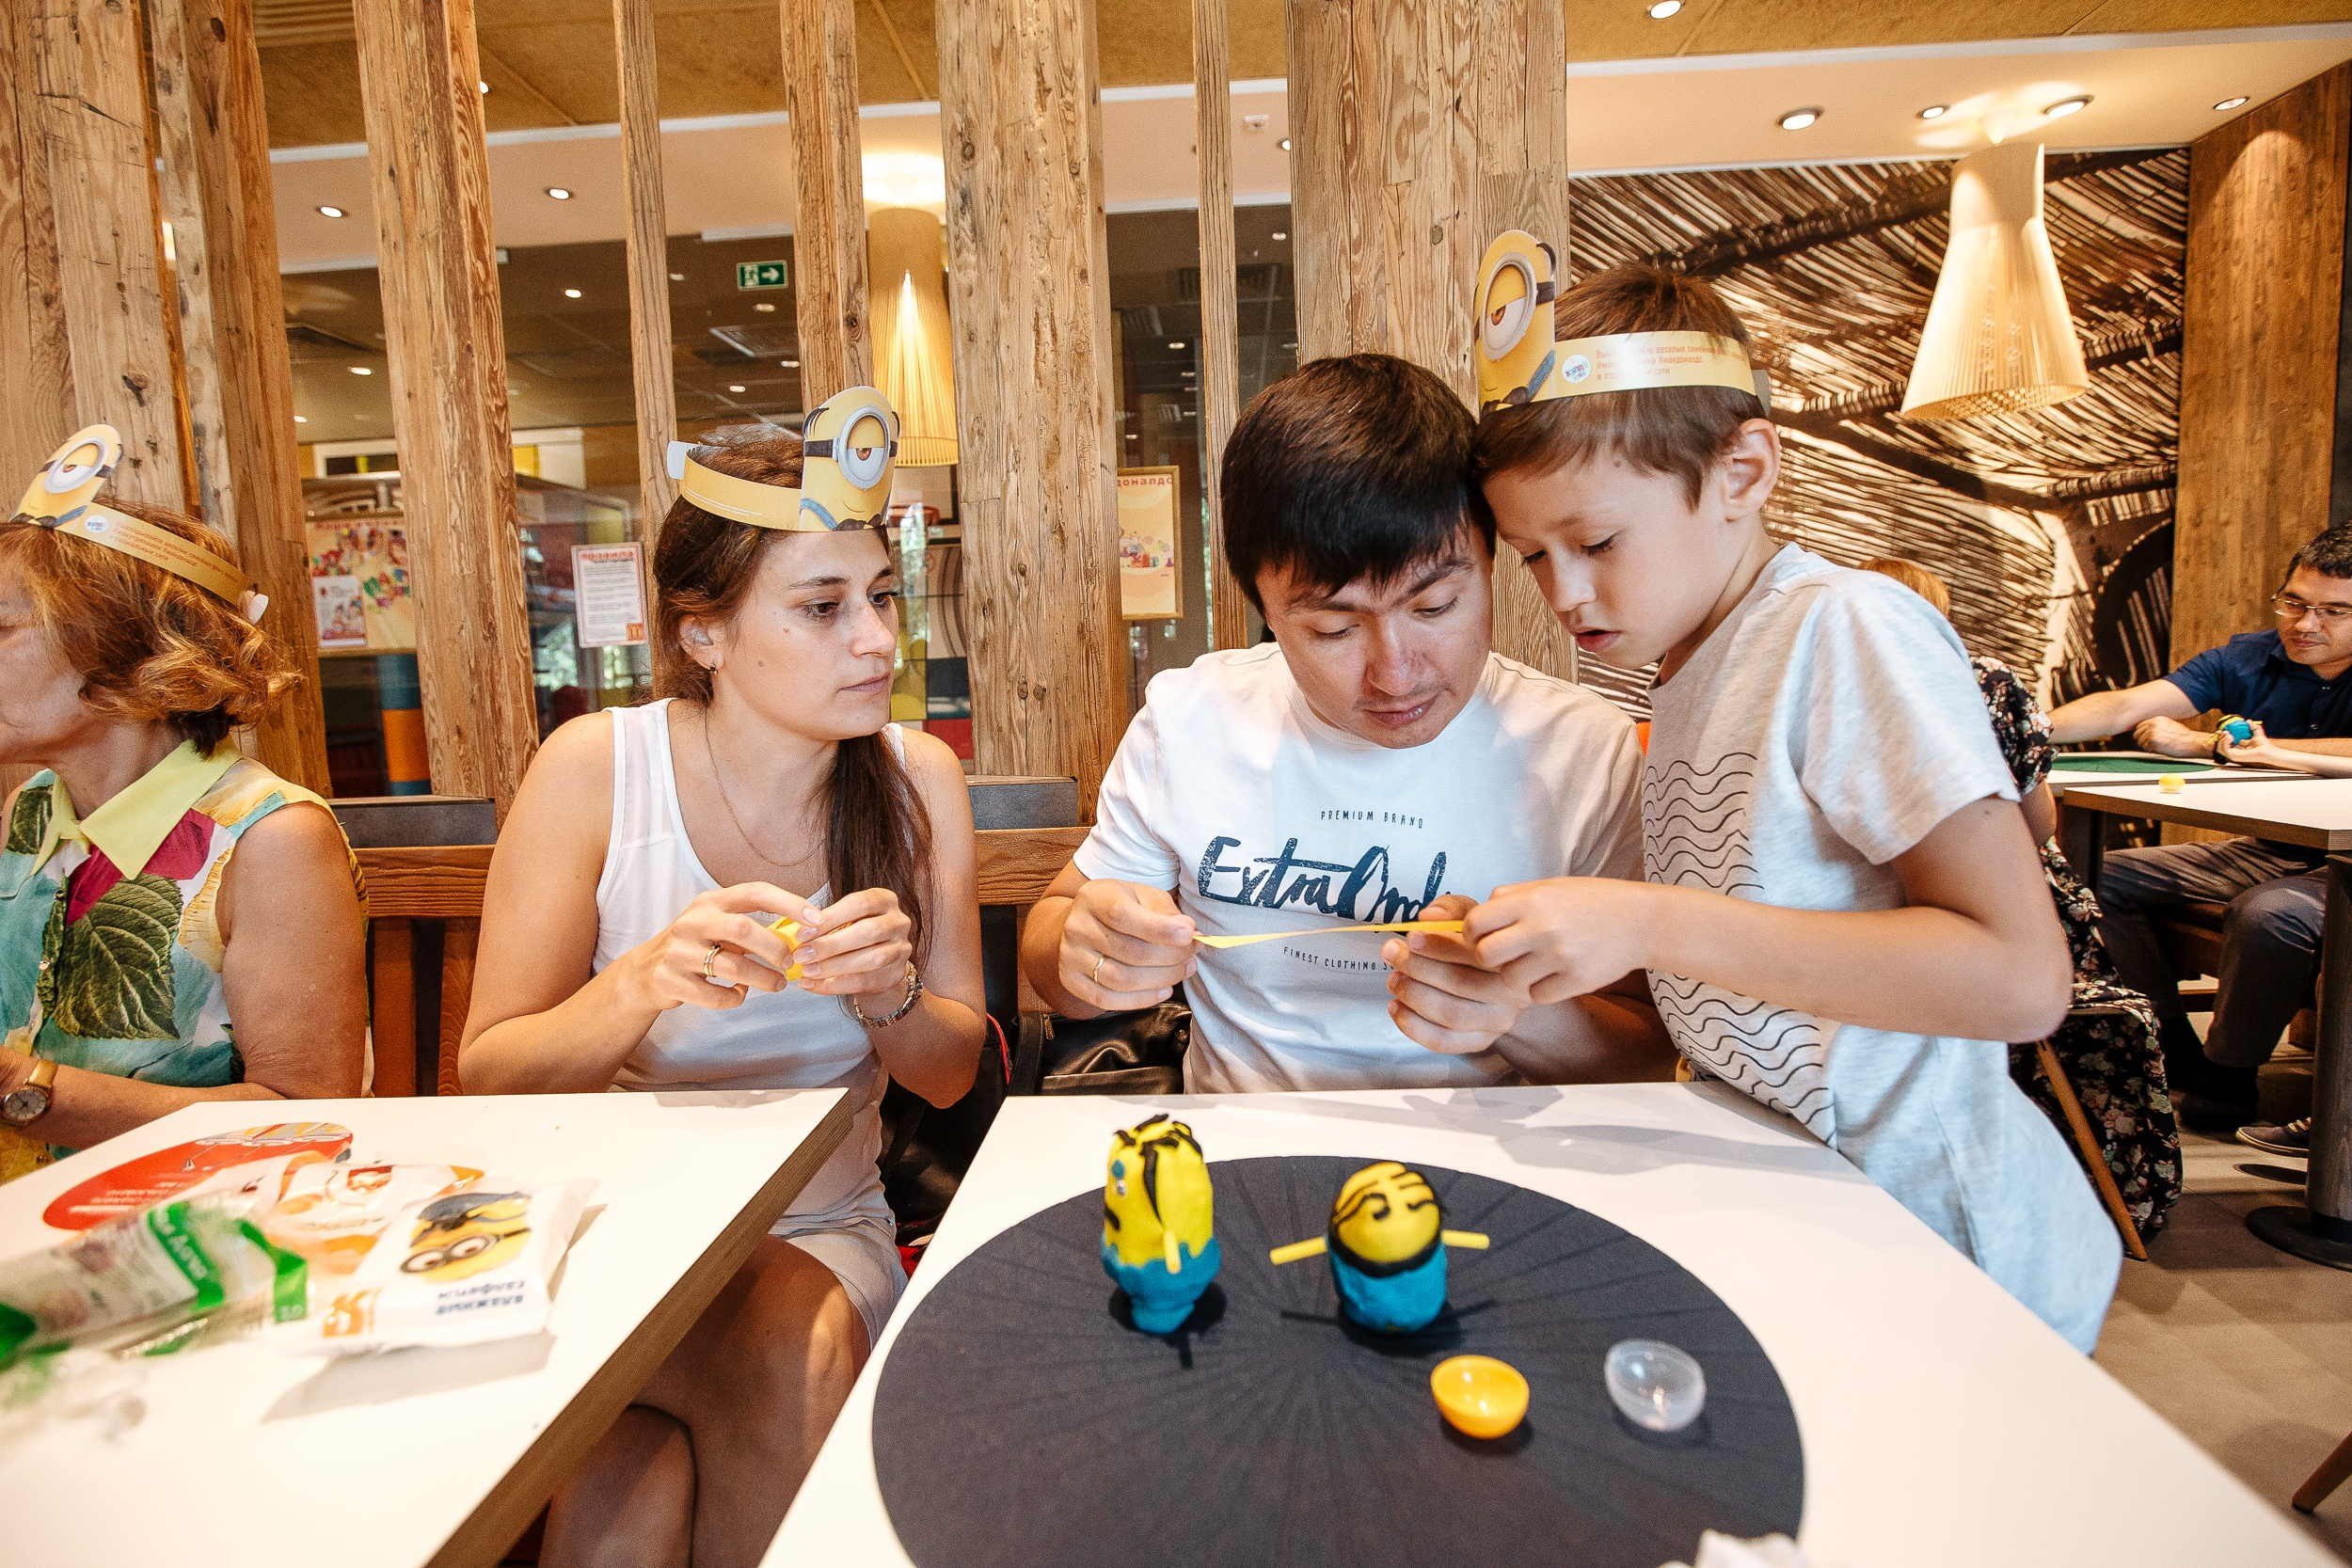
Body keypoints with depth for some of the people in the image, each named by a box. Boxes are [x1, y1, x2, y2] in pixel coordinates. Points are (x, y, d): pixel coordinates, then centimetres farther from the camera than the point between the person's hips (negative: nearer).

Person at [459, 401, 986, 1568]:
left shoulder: (916, 778, -5)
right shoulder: (595, 768, -10)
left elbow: (951, 1074, -2)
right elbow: (487, 1077, -9)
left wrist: (890, 995, -24)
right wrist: (645, 984, -29)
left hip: (823, 1230, 2)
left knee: (797, 1336, -30)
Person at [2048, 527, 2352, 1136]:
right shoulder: (2249, 659, 1)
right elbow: (2125, 707, -10)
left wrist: (2213, 744, -23)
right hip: (2266, 851, 6)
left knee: (2269, 913, -35)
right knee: (2109, 875, -2)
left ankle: (2224, 1085, -11)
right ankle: (2176, 1056, 6)